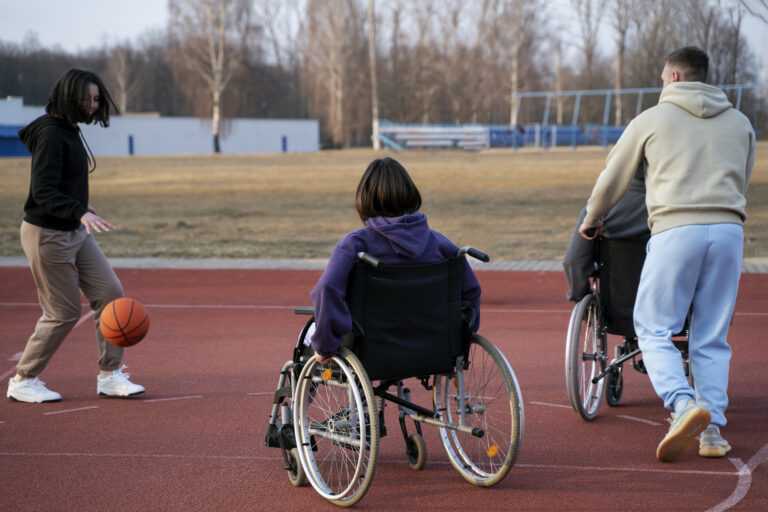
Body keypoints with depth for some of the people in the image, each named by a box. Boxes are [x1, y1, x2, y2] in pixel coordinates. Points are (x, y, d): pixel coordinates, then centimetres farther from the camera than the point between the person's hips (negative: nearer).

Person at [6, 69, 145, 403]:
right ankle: (22, 381, 13)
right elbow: (44, 193, -27)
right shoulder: (51, 134, -19)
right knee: (63, 313, -3)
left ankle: (110, 376, 12)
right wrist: (80, 212, -39)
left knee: (110, 294, 4)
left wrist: (82, 209, 26)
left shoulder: (70, 130, 10)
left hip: (75, 232, 9)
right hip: (47, 234, -9)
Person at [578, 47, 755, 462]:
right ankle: (712, 431, 6)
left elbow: (611, 181, 15)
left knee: (653, 328, 3)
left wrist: (590, 222, 32)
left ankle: (684, 403, -19)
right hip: (728, 229, 4)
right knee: (712, 338, 10)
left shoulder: (652, 119, 8)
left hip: (676, 229, -4)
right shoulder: (739, 122, 18)